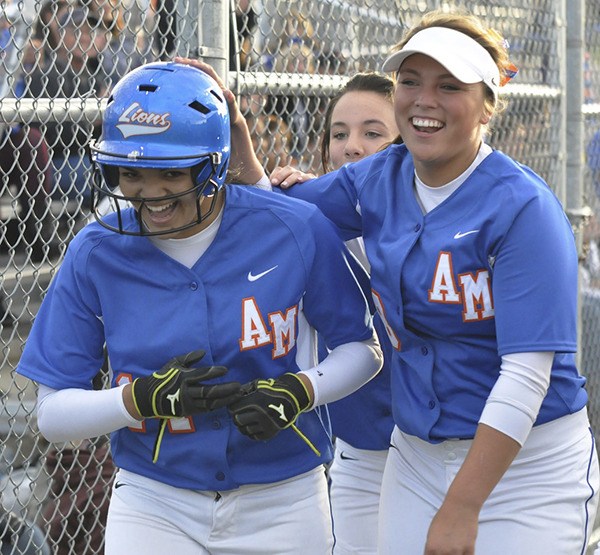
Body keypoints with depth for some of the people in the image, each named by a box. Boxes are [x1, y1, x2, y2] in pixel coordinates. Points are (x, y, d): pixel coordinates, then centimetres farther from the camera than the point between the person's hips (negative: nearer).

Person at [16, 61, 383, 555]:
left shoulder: (297, 231, -11)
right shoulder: (96, 254, -8)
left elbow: (364, 348, 1)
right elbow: (53, 413, -6)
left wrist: (299, 391, -17)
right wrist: (144, 398, -22)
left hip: (281, 505, 0)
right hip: (153, 506, 0)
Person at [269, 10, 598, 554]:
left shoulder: (523, 206, -17)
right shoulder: (380, 181, 2)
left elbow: (527, 373, -21)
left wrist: (460, 509, -24)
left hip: (528, 463, -5)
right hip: (416, 458, 5)